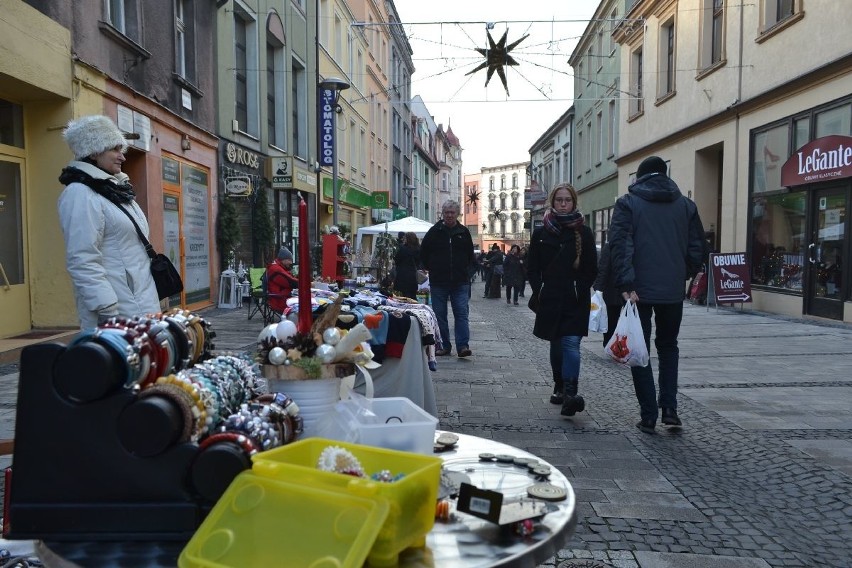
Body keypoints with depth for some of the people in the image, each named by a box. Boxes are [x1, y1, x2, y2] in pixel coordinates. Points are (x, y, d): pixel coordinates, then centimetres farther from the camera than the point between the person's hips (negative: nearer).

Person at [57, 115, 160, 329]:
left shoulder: (115, 190, 17)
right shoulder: (80, 194, -10)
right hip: (119, 309, -8)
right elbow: (82, 262, -19)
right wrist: (108, 312, -22)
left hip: (142, 304, 9)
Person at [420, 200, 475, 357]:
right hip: (438, 281, 0)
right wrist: (431, 268, 8)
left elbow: (470, 255, 20)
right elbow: (423, 252, 11)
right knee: (439, 315, 4)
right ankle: (443, 346, 13)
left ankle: (463, 346, -6)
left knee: (462, 313, -6)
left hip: (460, 281, 0)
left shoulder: (464, 232, 7)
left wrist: (465, 268, 13)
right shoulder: (434, 231, 3)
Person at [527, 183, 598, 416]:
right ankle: (559, 387, 28)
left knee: (571, 344, -14)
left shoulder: (583, 233, 4)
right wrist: (539, 291, -5)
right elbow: (532, 268, 6)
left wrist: (580, 291, -3)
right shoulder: (541, 233, 7)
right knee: (556, 345, 13)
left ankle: (569, 393, -21)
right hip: (550, 300, 2)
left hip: (575, 301, -2)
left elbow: (591, 270, 5)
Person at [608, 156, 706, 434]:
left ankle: (648, 416, 7)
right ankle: (669, 407, 11)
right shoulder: (685, 205, 8)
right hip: (673, 290, 3)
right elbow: (697, 247, 7)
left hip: (639, 290, -3)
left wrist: (625, 284, -16)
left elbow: (620, 245, -13)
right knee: (668, 346, 19)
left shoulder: (627, 204, -2)